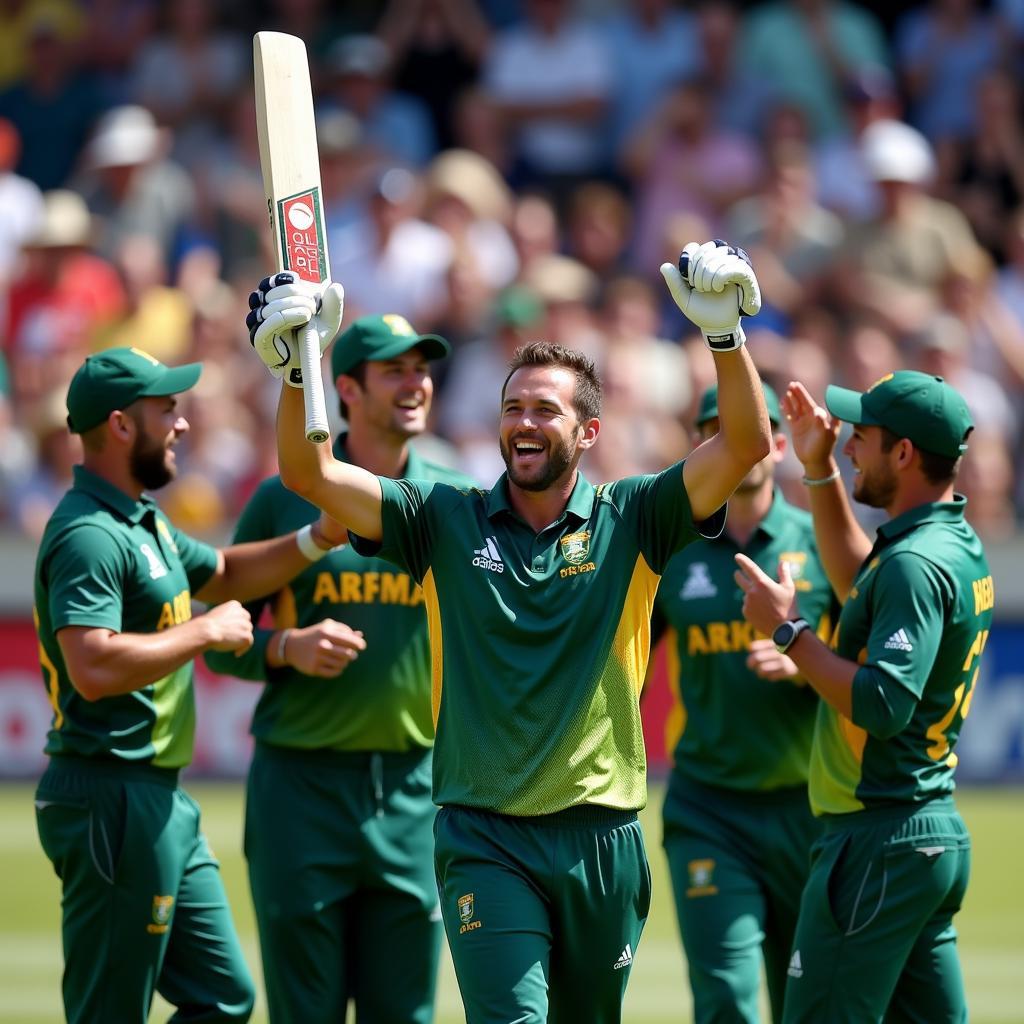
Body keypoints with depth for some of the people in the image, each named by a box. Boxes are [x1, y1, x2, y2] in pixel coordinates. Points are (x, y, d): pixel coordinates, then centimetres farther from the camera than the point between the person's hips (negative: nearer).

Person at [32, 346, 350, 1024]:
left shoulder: (144, 523, 17)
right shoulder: (88, 534, -17)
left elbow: (223, 573, 34)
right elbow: (93, 668, -29)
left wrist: (319, 538, 18)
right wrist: (206, 632, -19)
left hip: (161, 802, 11)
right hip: (113, 805, -11)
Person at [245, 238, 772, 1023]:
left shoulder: (630, 522, 3)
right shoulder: (446, 521, 3)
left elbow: (746, 445, -8)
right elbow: (309, 474, -4)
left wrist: (725, 334, -22)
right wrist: (298, 369, -20)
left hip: (601, 838, 1)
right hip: (484, 839, -1)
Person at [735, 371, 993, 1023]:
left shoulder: (916, 563, -18)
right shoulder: (959, 546, 13)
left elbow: (883, 703, -27)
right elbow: (865, 584, 34)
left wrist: (787, 630, -18)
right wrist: (820, 473, 29)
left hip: (882, 840, -10)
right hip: (939, 833, 10)